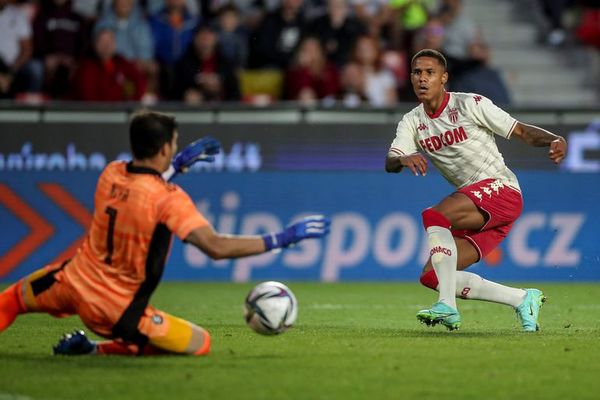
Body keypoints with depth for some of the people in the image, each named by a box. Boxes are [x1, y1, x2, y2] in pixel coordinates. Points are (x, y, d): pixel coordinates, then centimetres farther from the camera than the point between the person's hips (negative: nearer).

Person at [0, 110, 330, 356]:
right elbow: (217, 247, -27)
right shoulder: (168, 199, -20)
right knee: (201, 344, 4)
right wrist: (282, 239, -23)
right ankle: (97, 349, -3)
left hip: (72, 283, 6)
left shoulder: (111, 173, -2)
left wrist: (178, 164, 20)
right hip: (115, 309, -6)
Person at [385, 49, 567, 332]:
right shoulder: (412, 122, 9)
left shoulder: (470, 105, -6)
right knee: (432, 276, -2)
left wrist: (554, 140, -27)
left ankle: (447, 307, -35)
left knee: (434, 215, -29)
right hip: (475, 213, 7)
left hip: (500, 190, -7)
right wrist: (404, 159, -30)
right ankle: (522, 300, 8)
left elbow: (521, 131, -7)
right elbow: (390, 162, -5)